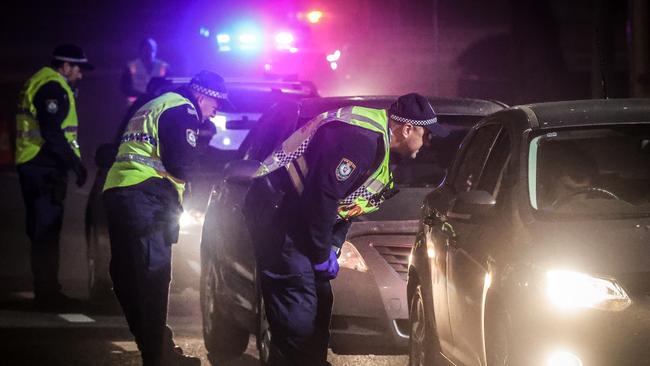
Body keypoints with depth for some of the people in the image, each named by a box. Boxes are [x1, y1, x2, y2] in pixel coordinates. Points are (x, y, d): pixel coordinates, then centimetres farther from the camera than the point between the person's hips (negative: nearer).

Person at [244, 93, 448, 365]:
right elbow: (322, 197, -26)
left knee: (319, 302, 14)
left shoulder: (378, 141, 13)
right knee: (298, 312, -14)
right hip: (276, 208, -11)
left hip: (296, 214, 11)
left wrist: (331, 249, 9)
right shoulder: (363, 138, -23)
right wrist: (322, 256, -14)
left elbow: (344, 202, 20)